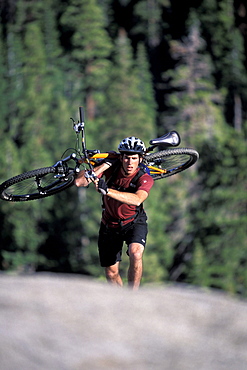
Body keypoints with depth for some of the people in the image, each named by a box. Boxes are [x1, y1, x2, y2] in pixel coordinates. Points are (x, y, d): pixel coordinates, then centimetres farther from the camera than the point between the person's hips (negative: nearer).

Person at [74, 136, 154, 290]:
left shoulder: (145, 179, -25)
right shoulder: (112, 168, -19)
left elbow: (137, 199, -47)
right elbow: (79, 182, -26)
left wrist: (107, 190, -57)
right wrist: (106, 164, -30)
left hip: (134, 222, -3)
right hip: (110, 224, 3)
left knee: (135, 253, -32)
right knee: (111, 273, 6)